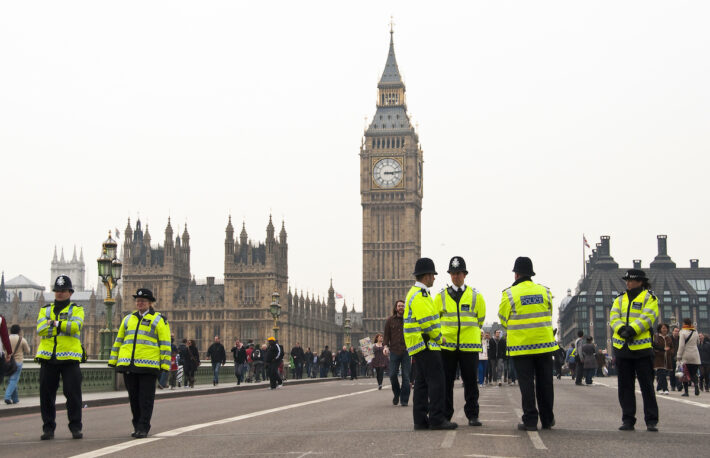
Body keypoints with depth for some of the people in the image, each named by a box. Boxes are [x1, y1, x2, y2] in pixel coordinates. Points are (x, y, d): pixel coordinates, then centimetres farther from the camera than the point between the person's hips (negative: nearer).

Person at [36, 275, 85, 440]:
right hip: (48, 357, 3)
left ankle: (76, 427, 4)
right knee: (46, 394, 3)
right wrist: (65, 326, -10)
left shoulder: (76, 309, 9)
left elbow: (75, 326, -13)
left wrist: (54, 323, -9)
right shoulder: (45, 310, 16)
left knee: (73, 393, -4)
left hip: (69, 358, -3)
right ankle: (48, 428, 11)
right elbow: (40, 329, -4)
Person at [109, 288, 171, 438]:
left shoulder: (159, 320, 4)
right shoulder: (128, 319, 18)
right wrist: (113, 361, 16)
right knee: (133, 397, 9)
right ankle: (137, 426, 19)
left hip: (148, 366, -4)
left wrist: (165, 366, -7)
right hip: (129, 365, 4)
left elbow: (165, 344, 0)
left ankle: (143, 428, 0)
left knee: (146, 398, -4)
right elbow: (119, 340, 22)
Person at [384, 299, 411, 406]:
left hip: (406, 352, -1)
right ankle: (396, 393, 22)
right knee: (392, 374, -4)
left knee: (406, 376, -2)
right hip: (394, 351, 1)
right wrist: (385, 346, -8)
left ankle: (404, 400, 4)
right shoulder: (390, 320, 7)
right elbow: (386, 335, 9)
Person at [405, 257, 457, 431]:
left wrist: (437, 337, 16)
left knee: (422, 383, 9)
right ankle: (437, 419, -11)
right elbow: (427, 322, -19)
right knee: (437, 382, -10)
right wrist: (439, 338, -6)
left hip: (420, 346, 11)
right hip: (426, 345, -11)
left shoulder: (414, 293, 19)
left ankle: (420, 420, 9)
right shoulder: (420, 295, -15)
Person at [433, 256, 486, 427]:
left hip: (469, 346, 0)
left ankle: (472, 416, 9)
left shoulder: (476, 296, 6)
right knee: (445, 382, 2)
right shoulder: (441, 297, 7)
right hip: (446, 346, 0)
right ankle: (445, 416, 9)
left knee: (470, 381, 2)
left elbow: (480, 319, 17)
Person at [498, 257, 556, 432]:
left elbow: (503, 319, 3)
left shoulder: (510, 294, -6)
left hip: (521, 344, -3)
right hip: (544, 344, 3)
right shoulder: (544, 291, 4)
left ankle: (530, 420, -1)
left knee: (526, 383, 1)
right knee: (544, 382, 10)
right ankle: (547, 420, 15)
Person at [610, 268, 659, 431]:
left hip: (642, 347, -5)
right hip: (621, 347, 5)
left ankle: (652, 421, 3)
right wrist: (622, 329, -16)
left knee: (646, 385, -2)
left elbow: (647, 317, -12)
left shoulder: (649, 298, 2)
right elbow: (614, 317, 4)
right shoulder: (620, 299, 17)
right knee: (625, 386, 6)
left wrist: (631, 330, -24)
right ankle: (628, 420, 12)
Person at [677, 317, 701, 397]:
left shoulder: (683, 332, -9)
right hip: (695, 356, 4)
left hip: (686, 356, -4)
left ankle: (685, 391, 3)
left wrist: (679, 356, -8)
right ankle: (696, 384, -23)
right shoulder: (695, 332, 7)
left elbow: (681, 345, -12)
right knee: (694, 373, 6)